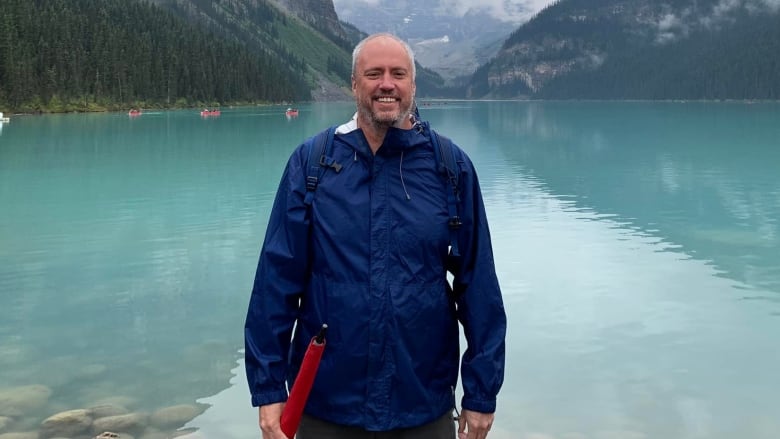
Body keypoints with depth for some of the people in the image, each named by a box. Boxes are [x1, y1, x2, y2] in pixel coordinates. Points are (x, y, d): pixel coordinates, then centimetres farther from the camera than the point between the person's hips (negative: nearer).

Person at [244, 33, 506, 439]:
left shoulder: (450, 166, -4)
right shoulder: (311, 162, -5)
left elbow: (478, 284, -3)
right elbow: (277, 279, -5)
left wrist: (481, 392, -2)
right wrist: (268, 387, -6)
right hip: (326, 404, 0)